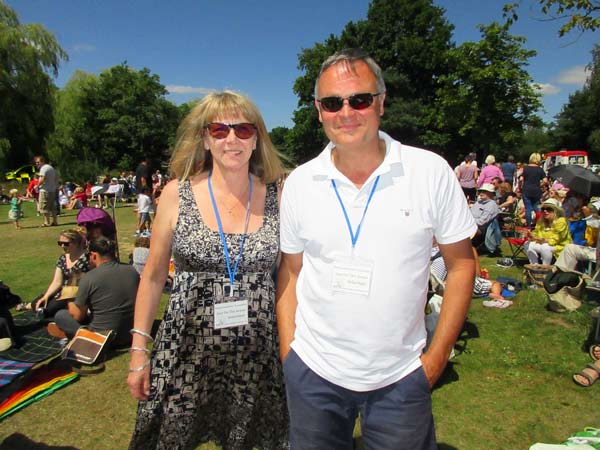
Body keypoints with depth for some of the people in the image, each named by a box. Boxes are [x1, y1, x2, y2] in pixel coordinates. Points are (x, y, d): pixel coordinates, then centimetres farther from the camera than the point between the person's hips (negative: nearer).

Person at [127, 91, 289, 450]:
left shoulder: (276, 197, -4)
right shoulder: (177, 194, -5)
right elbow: (154, 276, 2)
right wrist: (139, 350, 3)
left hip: (259, 355, 1)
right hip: (187, 353, 0)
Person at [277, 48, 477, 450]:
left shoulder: (431, 172, -9)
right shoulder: (299, 183, -4)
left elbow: (462, 263, -2)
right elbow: (290, 270, 5)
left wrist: (438, 355, -5)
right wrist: (287, 352, 1)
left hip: (401, 377, -1)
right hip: (313, 372, 2)